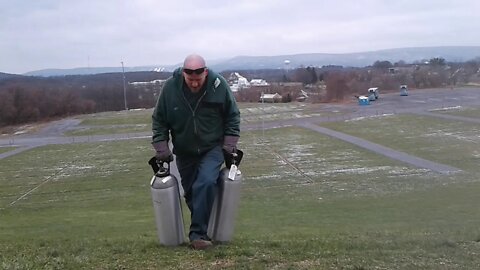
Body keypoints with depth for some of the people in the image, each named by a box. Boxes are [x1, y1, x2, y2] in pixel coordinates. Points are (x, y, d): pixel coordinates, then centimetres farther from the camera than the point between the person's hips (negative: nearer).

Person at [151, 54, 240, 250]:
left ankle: (197, 233, -19)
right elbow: (159, 120, -3)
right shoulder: (171, 87, -16)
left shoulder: (218, 85, -17)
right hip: (184, 152, 2)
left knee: (206, 184, -24)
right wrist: (161, 149, -8)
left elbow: (232, 116, -2)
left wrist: (229, 144, -8)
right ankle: (201, 231, 30)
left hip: (213, 149, -2)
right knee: (190, 192, 9)